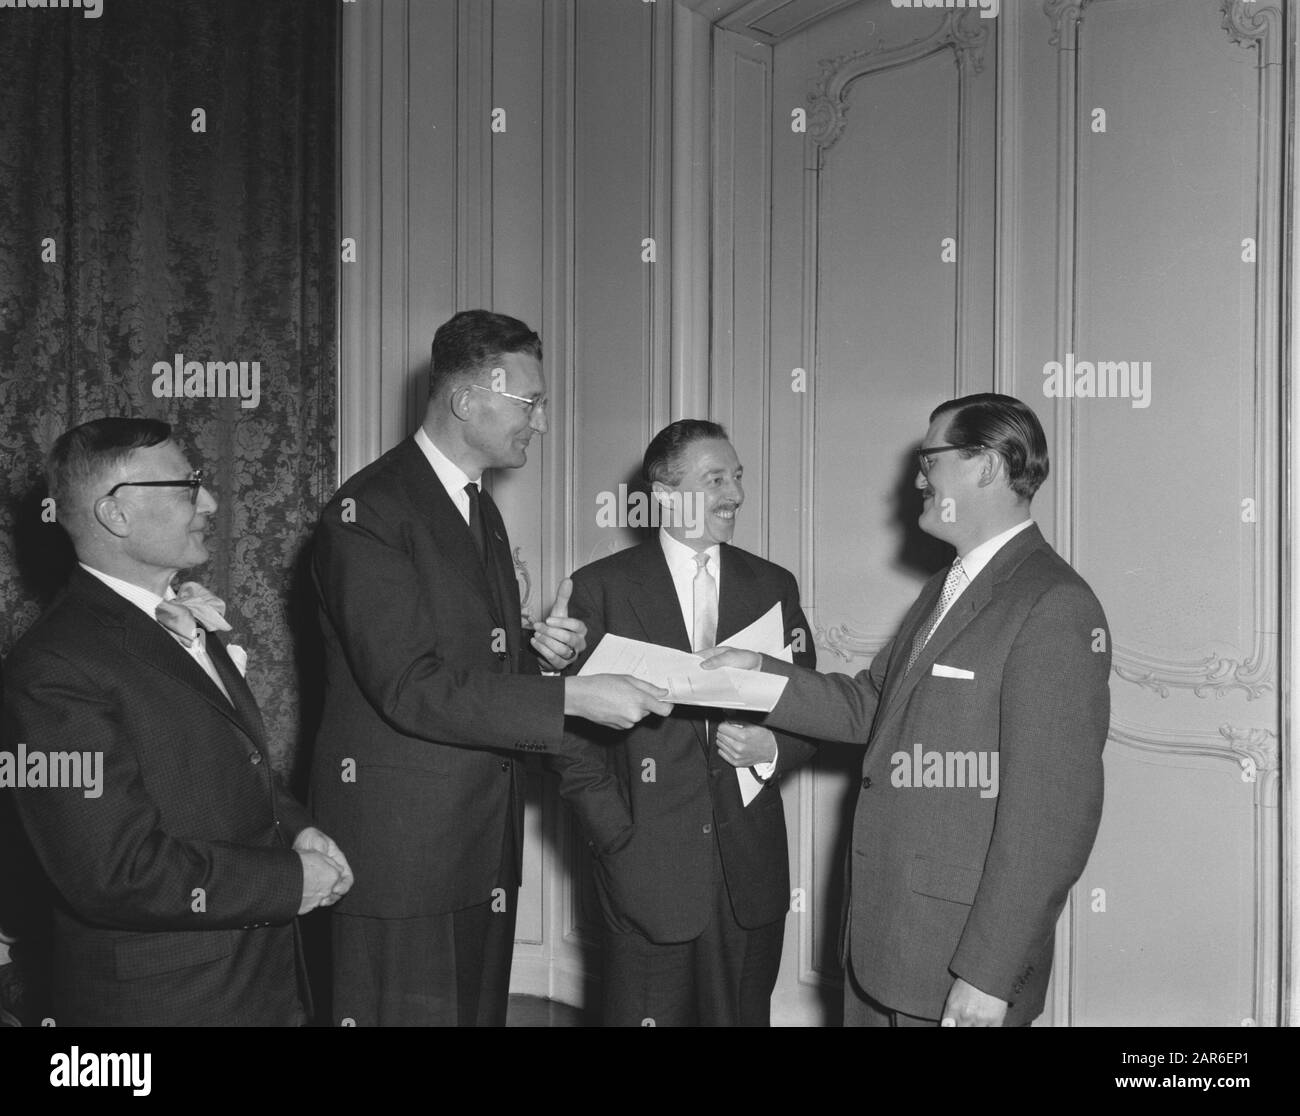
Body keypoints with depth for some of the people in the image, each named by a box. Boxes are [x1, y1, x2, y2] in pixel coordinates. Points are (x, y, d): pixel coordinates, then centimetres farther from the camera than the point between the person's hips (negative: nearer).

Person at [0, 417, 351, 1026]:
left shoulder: (184, 623, 9)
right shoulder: (54, 670, -21)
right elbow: (116, 873, -24)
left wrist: (293, 826, 0)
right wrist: (289, 881, -17)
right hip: (162, 998, -8)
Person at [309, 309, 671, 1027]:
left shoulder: (482, 512, 16)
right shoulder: (367, 512, -14)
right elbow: (411, 688, -21)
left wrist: (542, 652, 0)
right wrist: (574, 697, -22)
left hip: (484, 839, 9)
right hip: (400, 839, -8)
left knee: (481, 1009, 14)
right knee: (410, 1009, -1)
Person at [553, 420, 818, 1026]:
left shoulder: (773, 585, 9)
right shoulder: (601, 587, -1)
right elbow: (573, 729, -3)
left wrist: (773, 747, -10)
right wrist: (617, 837, -8)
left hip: (751, 871, 3)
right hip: (647, 871, -3)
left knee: (742, 1015, 10)